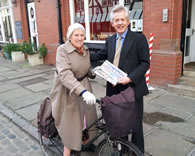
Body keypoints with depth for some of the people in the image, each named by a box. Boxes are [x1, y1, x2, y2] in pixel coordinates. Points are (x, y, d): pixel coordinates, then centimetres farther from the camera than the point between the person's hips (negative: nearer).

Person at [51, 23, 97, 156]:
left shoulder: (86, 50, 1)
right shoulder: (63, 50, -18)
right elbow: (65, 74, -32)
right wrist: (83, 92, -42)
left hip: (84, 87, 6)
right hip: (67, 90, -5)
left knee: (87, 115, 10)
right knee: (70, 121, 3)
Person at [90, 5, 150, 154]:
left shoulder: (139, 38, -7)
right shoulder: (110, 40, 10)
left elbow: (145, 63, -10)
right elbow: (101, 55, 19)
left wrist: (130, 78, -22)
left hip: (132, 88, -5)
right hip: (115, 88, 5)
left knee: (135, 123, 10)